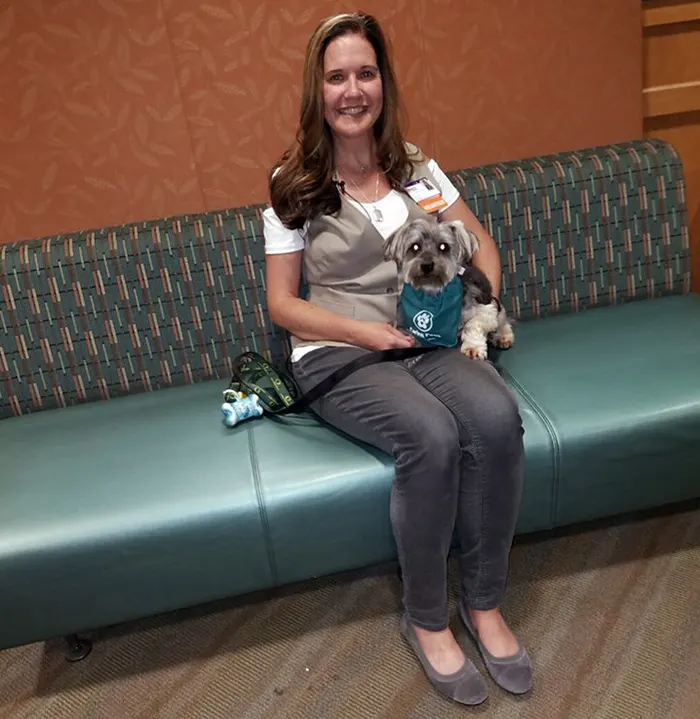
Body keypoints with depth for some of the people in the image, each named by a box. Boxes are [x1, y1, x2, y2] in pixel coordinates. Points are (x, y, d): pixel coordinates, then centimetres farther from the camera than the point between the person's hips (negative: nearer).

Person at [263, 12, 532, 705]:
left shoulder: (413, 165, 11)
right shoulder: (293, 185, 0)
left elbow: (480, 244, 17)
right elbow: (281, 304, -2)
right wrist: (367, 332, -14)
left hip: (428, 335, 4)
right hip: (336, 352, -3)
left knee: (497, 417, -28)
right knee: (432, 436, -33)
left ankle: (484, 603, -5)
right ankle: (426, 619, -7)